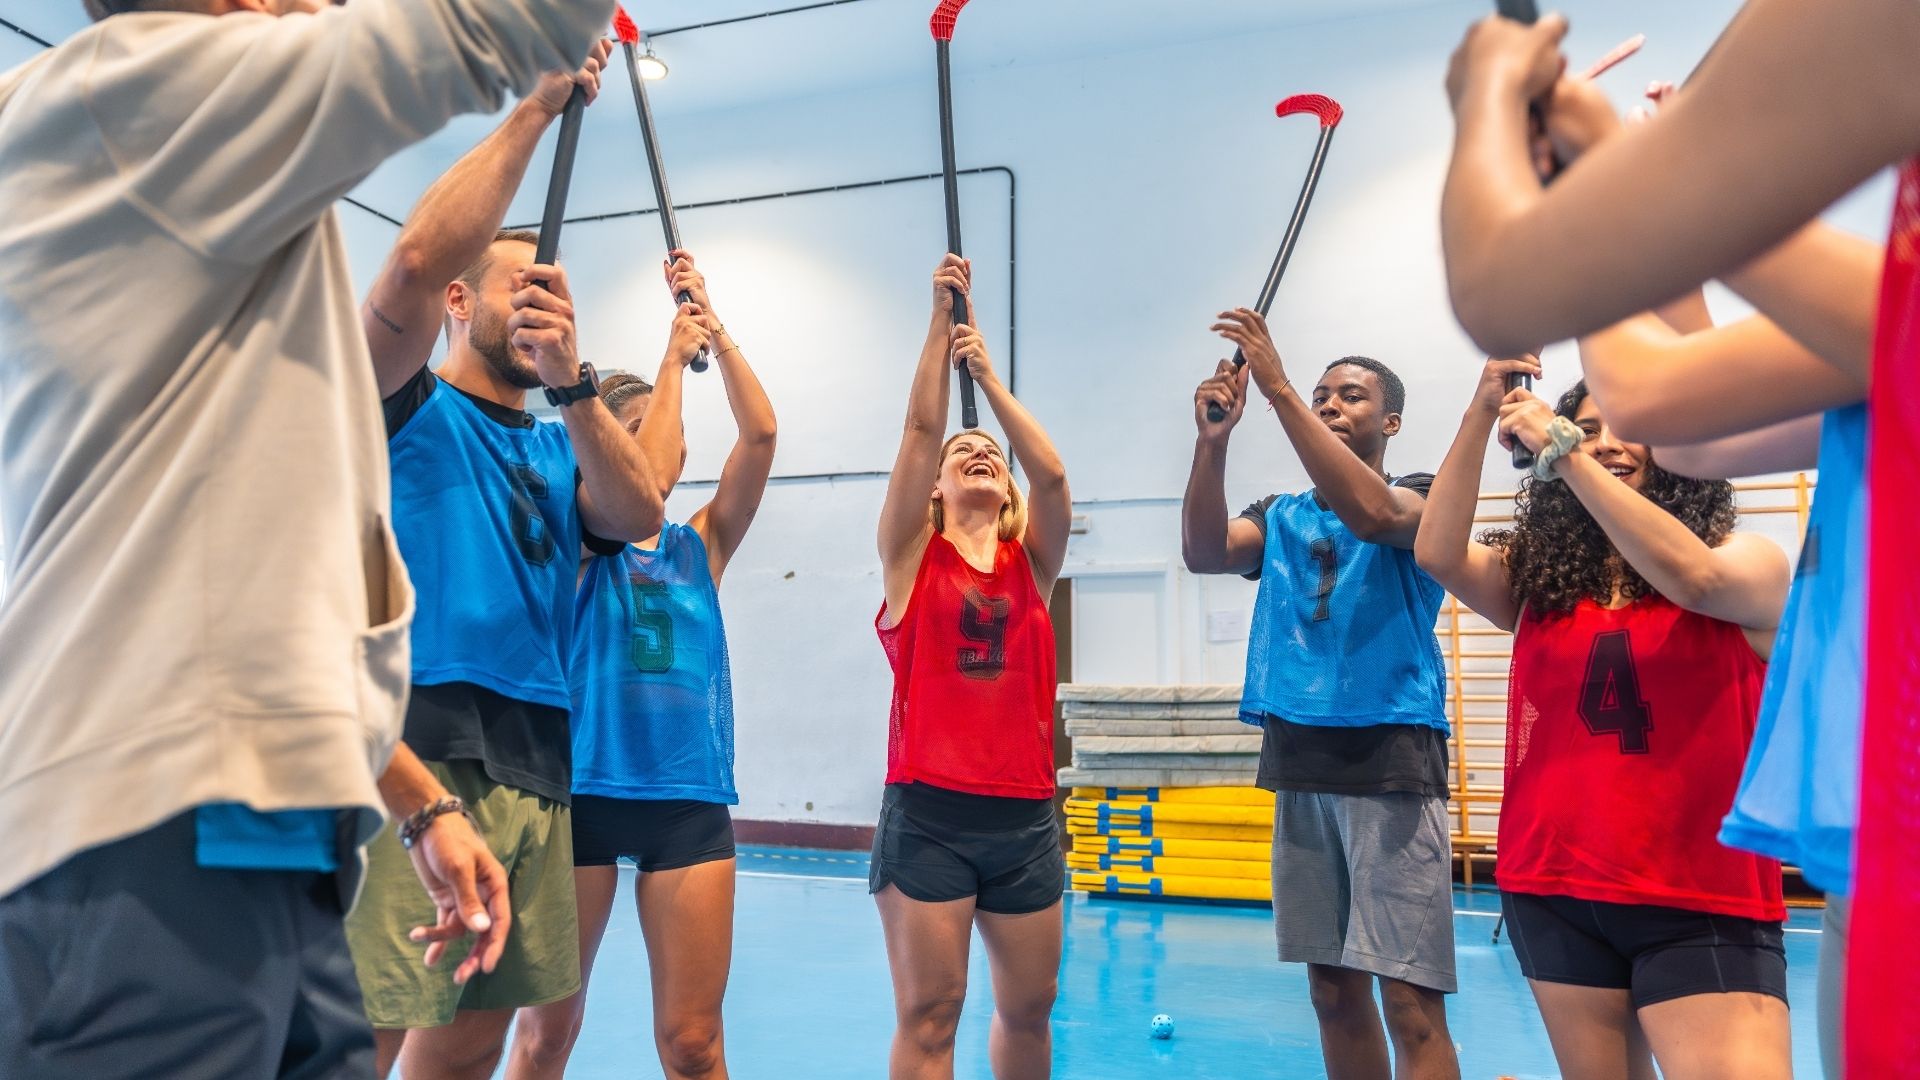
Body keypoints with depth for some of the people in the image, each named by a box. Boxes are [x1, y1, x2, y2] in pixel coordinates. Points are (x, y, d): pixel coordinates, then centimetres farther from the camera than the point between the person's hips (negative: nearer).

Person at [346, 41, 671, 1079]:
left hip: (537, 766, 6)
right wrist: (533, 110, -7)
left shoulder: (555, 449, 19)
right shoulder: (410, 410, 4)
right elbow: (414, 259, -14)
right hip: (417, 751, -6)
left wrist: (571, 380, -13)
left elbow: (638, 514, -1)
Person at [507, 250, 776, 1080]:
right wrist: (674, 357, -8)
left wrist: (714, 328, 0)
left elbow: (760, 434, 1)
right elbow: (642, 483, -17)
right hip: (584, 791, -2)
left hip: (690, 799, 3)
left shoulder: (702, 544, 11)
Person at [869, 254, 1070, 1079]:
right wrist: (943, 315, -3)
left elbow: (1052, 473, -6)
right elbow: (920, 427, -5)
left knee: (1029, 1007, 14)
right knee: (928, 1011, 1)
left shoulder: (1032, 564, 9)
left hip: (1024, 812, 3)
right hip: (928, 809, -3)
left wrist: (989, 375, -4)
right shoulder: (912, 556, 3)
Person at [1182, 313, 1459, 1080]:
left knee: (1409, 1002, -5)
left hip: (1390, 762, -4)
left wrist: (1277, 389, -25)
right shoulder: (1281, 516, 14)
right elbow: (1204, 552, -6)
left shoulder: (1422, 496, 2)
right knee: (1333, 990, 12)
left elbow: (1372, 513, -22)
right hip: (1299, 766, 5)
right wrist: (1212, 439, -21)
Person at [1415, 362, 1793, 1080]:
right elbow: (1438, 555, -12)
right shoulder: (1538, 576, 5)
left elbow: (1696, 577, -23)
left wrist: (1565, 453, -23)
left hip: (1702, 901, -3)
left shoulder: (1749, 561, 0)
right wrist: (1480, 415, -16)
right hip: (1552, 888, 3)